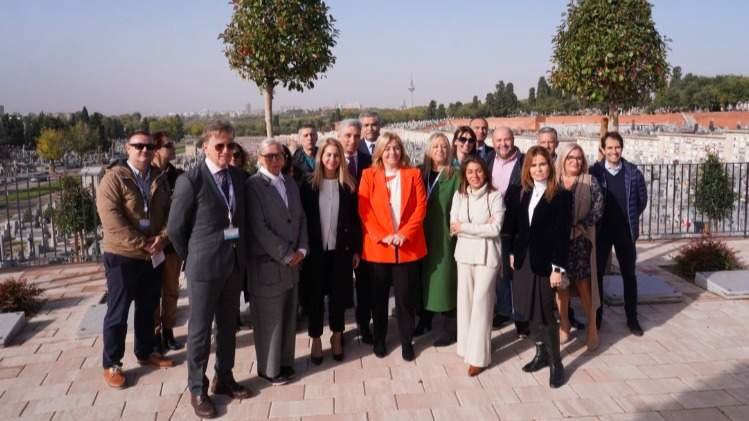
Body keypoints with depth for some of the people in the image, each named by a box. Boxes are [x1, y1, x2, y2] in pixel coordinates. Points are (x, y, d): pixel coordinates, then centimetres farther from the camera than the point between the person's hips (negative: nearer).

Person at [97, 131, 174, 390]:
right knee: (117, 313, 5)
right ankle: (111, 364, 19)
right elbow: (111, 221, -21)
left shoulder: (159, 178, 6)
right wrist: (142, 243, -20)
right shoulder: (113, 178, -13)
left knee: (148, 308, 18)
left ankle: (145, 352, 35)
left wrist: (162, 238, -12)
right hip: (123, 257, -6)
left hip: (154, 256, 6)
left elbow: (169, 212, 6)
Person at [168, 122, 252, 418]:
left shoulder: (239, 177, 4)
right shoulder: (190, 180, -13)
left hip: (235, 264, 5)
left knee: (228, 326, 17)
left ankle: (224, 379, 34)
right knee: (200, 330, 8)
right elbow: (175, 228, -8)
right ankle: (197, 389, 23)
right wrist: (191, 259, 0)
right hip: (204, 266, -5)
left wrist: (242, 253, 9)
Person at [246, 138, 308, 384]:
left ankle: (285, 362, 31)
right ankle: (269, 369, 22)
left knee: (288, 318, 15)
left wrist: (301, 250, -1)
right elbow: (259, 227, -16)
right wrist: (286, 255, -13)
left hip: (292, 263, 6)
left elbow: (301, 218, 13)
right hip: (268, 265, -6)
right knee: (269, 320, 6)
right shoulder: (253, 185, -11)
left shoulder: (290, 183, 11)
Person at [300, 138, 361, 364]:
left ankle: (337, 337, 27)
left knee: (338, 295, 10)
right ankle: (316, 340, 22)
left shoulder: (348, 186, 0)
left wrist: (356, 249, 1)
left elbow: (355, 220, 2)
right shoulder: (309, 184, -2)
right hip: (315, 250, -1)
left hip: (340, 249, 1)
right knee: (315, 296, 8)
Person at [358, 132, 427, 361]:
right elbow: (364, 211, -5)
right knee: (379, 297, 11)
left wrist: (404, 234, -14)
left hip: (408, 246, 0)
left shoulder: (413, 174, 4)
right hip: (377, 247, 0)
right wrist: (383, 236, -14)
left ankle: (407, 341, 21)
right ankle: (379, 339, 27)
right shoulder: (368, 175, 2)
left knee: (406, 297, 6)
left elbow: (421, 207, -2)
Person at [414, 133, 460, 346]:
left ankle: (449, 327, 12)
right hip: (423, 235, 5)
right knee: (424, 276, 13)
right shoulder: (421, 174, 6)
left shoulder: (455, 176, -7)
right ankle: (425, 319, 30)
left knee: (445, 277, 0)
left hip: (445, 235, -5)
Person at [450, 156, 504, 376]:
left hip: (486, 255, -4)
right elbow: (454, 228, -2)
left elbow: (495, 229, -12)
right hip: (465, 253, 4)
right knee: (465, 300, 9)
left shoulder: (495, 196, -5)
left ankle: (479, 355, 4)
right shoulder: (459, 195, 5)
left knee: (481, 301, -4)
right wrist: (481, 228, -11)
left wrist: (465, 227, -10)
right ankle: (467, 346, 24)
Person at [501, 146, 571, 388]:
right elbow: (510, 226, 10)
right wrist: (511, 253, 5)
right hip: (523, 260, 5)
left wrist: (558, 268, -15)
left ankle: (556, 363, 13)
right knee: (530, 311, 13)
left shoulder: (560, 196, -9)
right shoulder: (518, 193, 5)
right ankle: (542, 354, 29)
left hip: (546, 262, -5)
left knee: (545, 313, -1)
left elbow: (562, 234, -12)